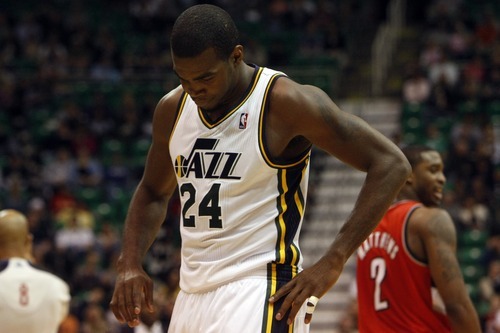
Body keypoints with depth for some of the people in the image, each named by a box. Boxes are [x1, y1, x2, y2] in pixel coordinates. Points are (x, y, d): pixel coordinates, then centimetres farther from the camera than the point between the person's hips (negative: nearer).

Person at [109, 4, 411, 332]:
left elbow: (391, 164, -14)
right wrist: (129, 265, 6)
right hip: (192, 296, 8)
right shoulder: (172, 110, 7)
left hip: (261, 294, -7)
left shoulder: (284, 102, -13)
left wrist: (332, 263, -19)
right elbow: (153, 193, 25)